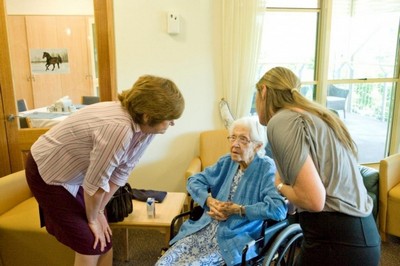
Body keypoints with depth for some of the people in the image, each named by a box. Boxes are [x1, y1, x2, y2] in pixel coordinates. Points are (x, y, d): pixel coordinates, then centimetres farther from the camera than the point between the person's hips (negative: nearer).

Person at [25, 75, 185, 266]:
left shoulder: (145, 126, -12)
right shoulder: (119, 129, -39)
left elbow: (122, 171, -4)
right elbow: (95, 184, -27)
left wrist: (99, 212, -1)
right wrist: (92, 219, -10)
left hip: (77, 173, 7)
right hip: (48, 173, -7)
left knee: (104, 240, 10)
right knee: (91, 245, -3)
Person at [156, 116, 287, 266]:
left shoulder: (266, 169, -9)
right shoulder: (227, 162, 9)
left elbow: (279, 209, -23)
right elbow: (194, 181, 11)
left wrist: (237, 209, -18)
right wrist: (209, 201, -9)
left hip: (233, 241, -5)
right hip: (204, 231, 5)